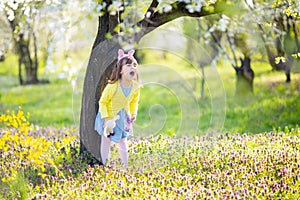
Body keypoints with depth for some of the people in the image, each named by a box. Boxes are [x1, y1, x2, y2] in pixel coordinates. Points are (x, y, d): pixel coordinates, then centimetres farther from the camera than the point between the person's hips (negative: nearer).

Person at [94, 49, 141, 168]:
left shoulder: (136, 87, -17)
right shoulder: (112, 87, -31)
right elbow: (102, 102, -19)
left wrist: (134, 114, -6)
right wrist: (106, 118, -24)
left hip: (123, 118, 4)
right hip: (109, 117, -4)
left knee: (123, 142, 17)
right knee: (106, 141, 7)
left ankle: (125, 166, 30)